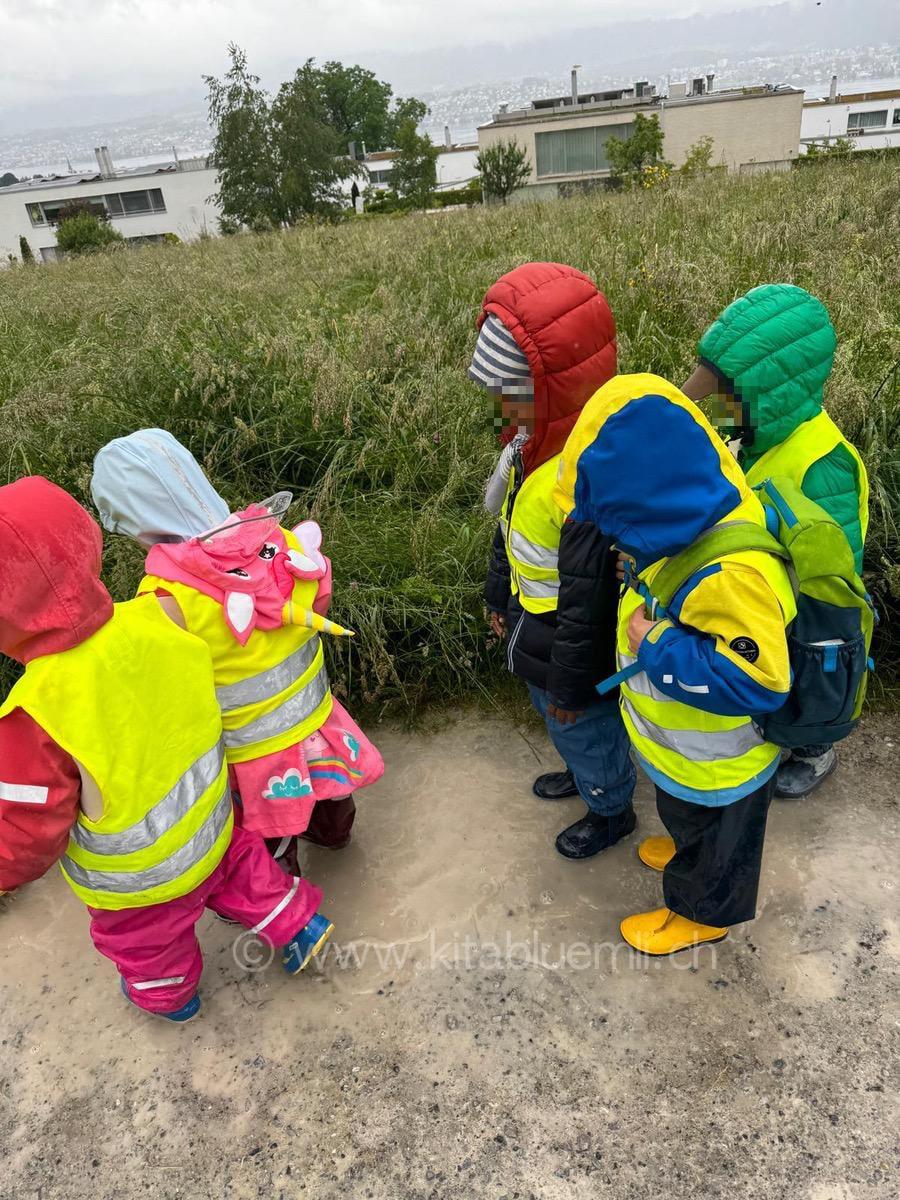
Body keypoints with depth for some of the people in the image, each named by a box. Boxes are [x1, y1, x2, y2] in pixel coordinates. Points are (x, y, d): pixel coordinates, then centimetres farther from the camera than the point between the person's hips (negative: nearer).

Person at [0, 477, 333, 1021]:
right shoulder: (156, 619, -29)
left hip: (138, 877, -2)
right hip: (208, 824, 3)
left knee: (146, 941, 31)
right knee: (236, 873, 33)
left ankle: (168, 996, 59)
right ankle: (298, 923, 50)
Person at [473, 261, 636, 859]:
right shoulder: (536, 438, -7)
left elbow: (588, 597, -29)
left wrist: (569, 684, -17)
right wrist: (499, 598, 18)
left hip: (574, 647, -8)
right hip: (532, 625, 8)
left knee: (587, 730, 19)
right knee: (563, 727, 32)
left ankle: (612, 811, 49)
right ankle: (584, 773, 62)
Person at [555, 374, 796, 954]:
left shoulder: (730, 571, -42)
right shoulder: (694, 527, -11)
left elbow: (756, 680, -38)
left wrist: (656, 647, -33)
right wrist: (641, 575, -11)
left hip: (715, 763, -8)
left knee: (713, 836, 23)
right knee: (685, 816, 35)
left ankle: (703, 912, 50)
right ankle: (688, 851, 64)